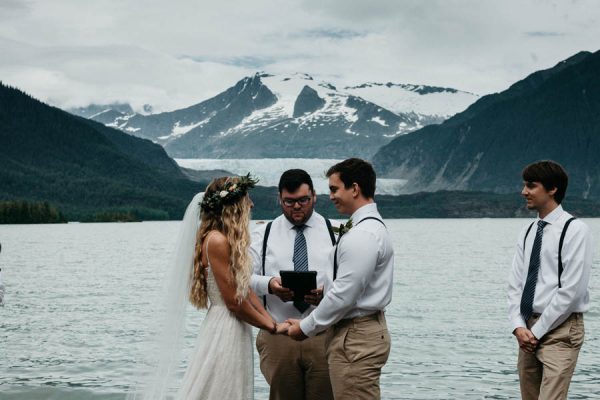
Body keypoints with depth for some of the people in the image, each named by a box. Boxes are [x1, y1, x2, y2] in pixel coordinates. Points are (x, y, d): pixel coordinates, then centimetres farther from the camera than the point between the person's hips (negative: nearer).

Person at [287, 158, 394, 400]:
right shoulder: (373, 226, 14)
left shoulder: (362, 235, -20)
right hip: (368, 327, 11)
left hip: (355, 338, -11)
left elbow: (344, 294, -21)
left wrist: (306, 328, -10)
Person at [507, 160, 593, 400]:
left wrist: (537, 331, -12)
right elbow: (515, 283, 11)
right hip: (529, 331, 7)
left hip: (560, 329, -7)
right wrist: (519, 327, -4)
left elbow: (571, 290, -14)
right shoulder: (528, 233, 12)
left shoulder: (574, 230, -9)